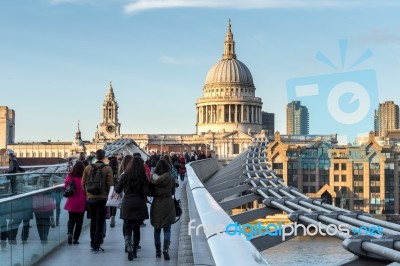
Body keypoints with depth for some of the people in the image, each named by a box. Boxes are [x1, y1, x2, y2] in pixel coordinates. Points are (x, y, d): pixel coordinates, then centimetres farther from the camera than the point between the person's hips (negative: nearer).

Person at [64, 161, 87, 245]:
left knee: (71, 220, 16)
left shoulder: (69, 176, -7)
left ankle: (70, 233, -9)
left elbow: (65, 188, 0)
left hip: (71, 202, 2)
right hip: (81, 203, -2)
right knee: (79, 221, 12)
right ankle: (76, 239, 11)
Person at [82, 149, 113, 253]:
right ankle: (96, 246, 2)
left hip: (90, 198, 3)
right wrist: (107, 194, 4)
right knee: (100, 222, 3)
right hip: (102, 198, -3)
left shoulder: (88, 168, -1)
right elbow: (110, 184, -11)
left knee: (93, 221, 18)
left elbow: (83, 183, 4)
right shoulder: (108, 169, -10)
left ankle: (93, 243, 23)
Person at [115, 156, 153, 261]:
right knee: (137, 228, 14)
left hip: (127, 205, 0)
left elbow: (117, 190, 6)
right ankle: (135, 250, 19)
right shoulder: (143, 177, -6)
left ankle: (129, 247, -21)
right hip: (139, 205, 0)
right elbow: (146, 192, -13)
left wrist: (120, 181, 23)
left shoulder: (124, 176, -2)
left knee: (127, 229, 3)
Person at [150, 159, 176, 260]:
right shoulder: (171, 179, -8)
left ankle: (158, 251, 19)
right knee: (167, 229, 4)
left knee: (157, 229, 15)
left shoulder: (153, 179, -6)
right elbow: (173, 192, 5)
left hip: (156, 205, 1)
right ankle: (166, 248, -17)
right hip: (168, 205, -1)